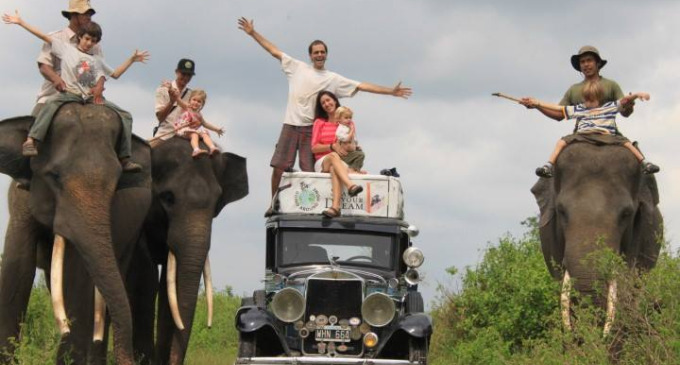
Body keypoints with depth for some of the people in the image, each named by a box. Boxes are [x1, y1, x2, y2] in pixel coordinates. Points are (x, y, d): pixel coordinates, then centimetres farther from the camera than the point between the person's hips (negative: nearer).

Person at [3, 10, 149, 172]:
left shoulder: (96, 60, 25)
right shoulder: (66, 48, 14)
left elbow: (115, 74, 28)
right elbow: (43, 36, 12)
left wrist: (132, 60, 24)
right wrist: (20, 22, 8)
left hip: (91, 97, 5)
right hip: (70, 93, -5)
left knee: (125, 116, -6)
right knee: (52, 102, -40)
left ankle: (125, 159, -6)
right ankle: (30, 141, -49)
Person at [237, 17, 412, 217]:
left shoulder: (334, 79, 8)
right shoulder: (297, 67, 10)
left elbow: (362, 86, 5)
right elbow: (273, 50, 11)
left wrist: (391, 91, -1)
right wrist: (252, 33, 8)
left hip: (312, 128, 0)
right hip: (290, 125, 1)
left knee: (309, 171, -6)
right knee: (279, 166, -3)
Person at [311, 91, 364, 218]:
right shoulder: (319, 122, 15)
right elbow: (314, 148, 6)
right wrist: (332, 147, -9)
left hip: (343, 162, 0)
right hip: (322, 162, 0)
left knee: (334, 169, -38)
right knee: (333, 156, -37)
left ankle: (335, 206, -60)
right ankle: (350, 186, -64)